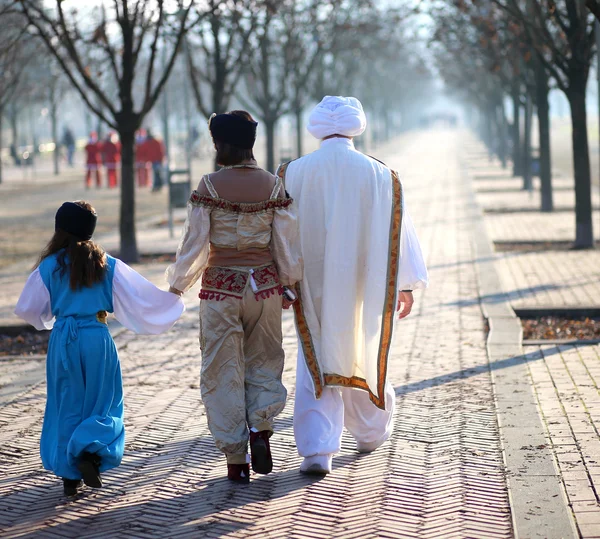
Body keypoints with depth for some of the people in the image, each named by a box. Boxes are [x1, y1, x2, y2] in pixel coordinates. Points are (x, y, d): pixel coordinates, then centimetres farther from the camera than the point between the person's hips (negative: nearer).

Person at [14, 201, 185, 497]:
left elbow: (27, 309, 3)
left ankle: (69, 474, 10)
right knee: (103, 404, 11)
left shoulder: (49, 266, -3)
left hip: (62, 339, 0)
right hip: (97, 339, 0)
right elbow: (139, 296, -1)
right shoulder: (108, 266, -2)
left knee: (67, 406, 10)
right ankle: (89, 452, -13)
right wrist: (172, 301, 15)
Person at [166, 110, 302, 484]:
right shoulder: (274, 186, -3)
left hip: (221, 288, -2)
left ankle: (236, 459, 9)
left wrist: (177, 285, 5)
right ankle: (260, 427, -1)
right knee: (264, 360, 21)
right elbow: (287, 244, 1)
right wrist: (289, 284, 16)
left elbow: (195, 243, -8)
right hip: (264, 285, 2)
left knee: (224, 371, 8)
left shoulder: (210, 186, -10)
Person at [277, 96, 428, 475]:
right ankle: (372, 433, 38)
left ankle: (317, 450, -10)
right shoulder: (379, 176, -4)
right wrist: (407, 284, 8)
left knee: (317, 364, 2)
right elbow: (399, 230, 0)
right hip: (363, 286, 1)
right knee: (365, 356, 20)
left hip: (316, 287, -1)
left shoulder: (294, 174, -4)